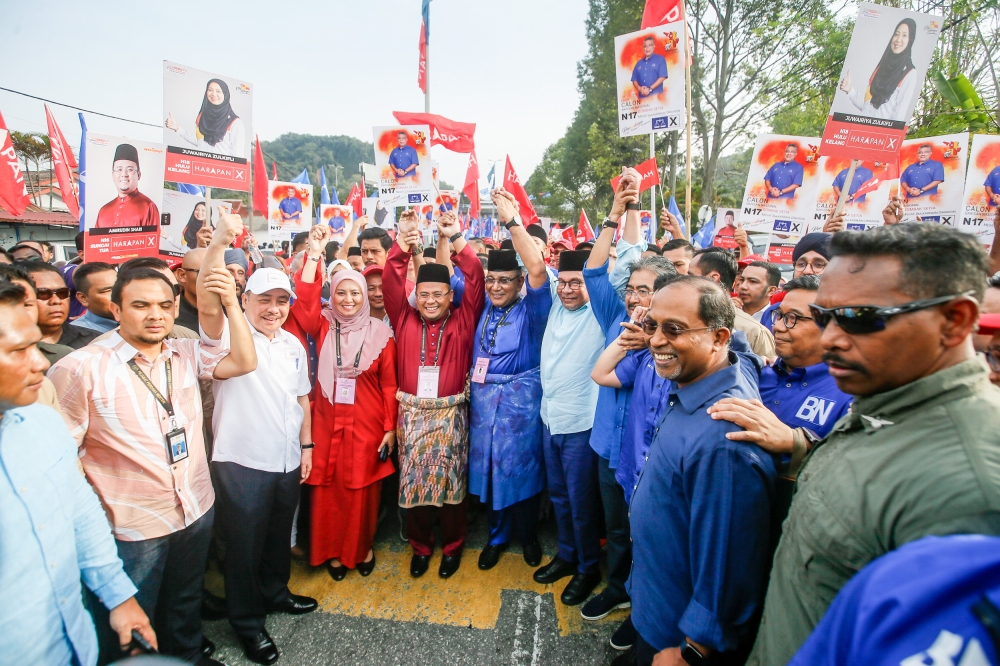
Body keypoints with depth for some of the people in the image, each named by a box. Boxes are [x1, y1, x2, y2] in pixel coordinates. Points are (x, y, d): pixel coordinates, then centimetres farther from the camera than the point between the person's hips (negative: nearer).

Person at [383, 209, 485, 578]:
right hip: (411, 413, 2)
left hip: (450, 413, -1)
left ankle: (453, 545, 29)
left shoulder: (463, 320, 0)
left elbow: (475, 280, -10)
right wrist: (403, 242, -15)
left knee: (451, 480, 9)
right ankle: (420, 545, 30)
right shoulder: (405, 318, 4)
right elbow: (391, 283, -5)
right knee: (412, 481, 10)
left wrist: (456, 238, -15)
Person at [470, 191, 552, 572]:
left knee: (522, 468, 7)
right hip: (483, 399, 5)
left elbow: (537, 268, -22)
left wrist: (512, 220, -26)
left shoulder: (530, 310, -7)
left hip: (520, 400, -4)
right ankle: (497, 535, 33)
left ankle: (527, 535, 32)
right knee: (488, 468, 13)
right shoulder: (484, 309, 7)